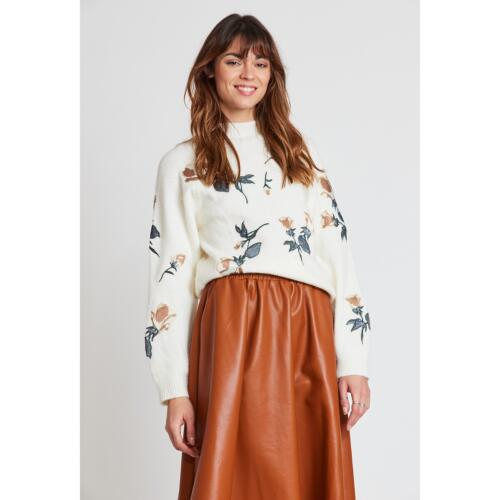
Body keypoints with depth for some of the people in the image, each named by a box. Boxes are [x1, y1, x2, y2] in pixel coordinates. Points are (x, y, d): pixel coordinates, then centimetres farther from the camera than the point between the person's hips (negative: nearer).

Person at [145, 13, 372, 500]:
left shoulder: (301, 149, 18)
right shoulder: (182, 163, 10)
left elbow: (337, 248, 10)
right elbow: (170, 274, 4)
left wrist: (353, 362, 0)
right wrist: (175, 390, -5)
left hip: (309, 334, 3)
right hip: (231, 332, -2)